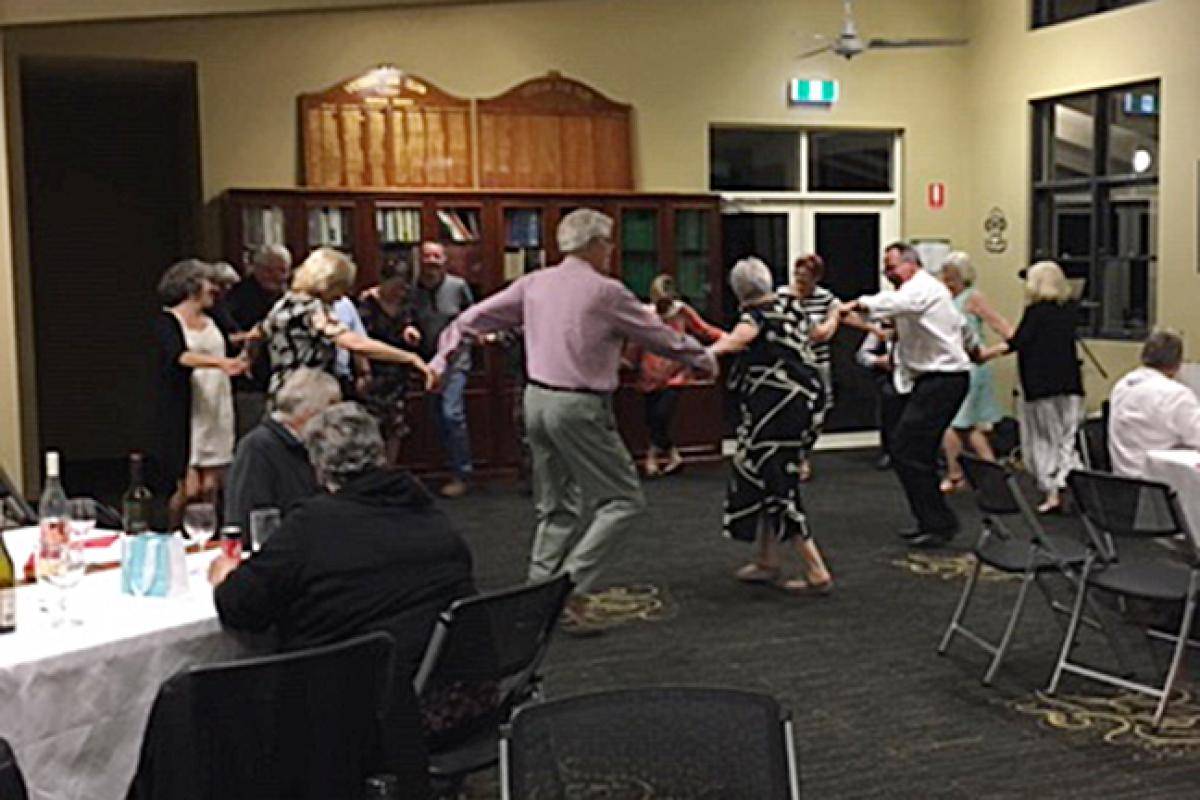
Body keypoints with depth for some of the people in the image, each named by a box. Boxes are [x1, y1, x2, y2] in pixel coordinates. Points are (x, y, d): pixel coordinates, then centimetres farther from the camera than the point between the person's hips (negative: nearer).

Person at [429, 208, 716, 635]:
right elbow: (660, 336, 1)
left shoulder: (535, 284, 7)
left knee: (557, 506, 18)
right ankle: (571, 588, -7)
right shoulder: (606, 292, -9)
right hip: (579, 407, -7)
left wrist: (443, 358, 21)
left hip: (536, 399, 7)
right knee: (622, 499, 2)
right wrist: (703, 359, 16)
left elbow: (476, 316, 10)